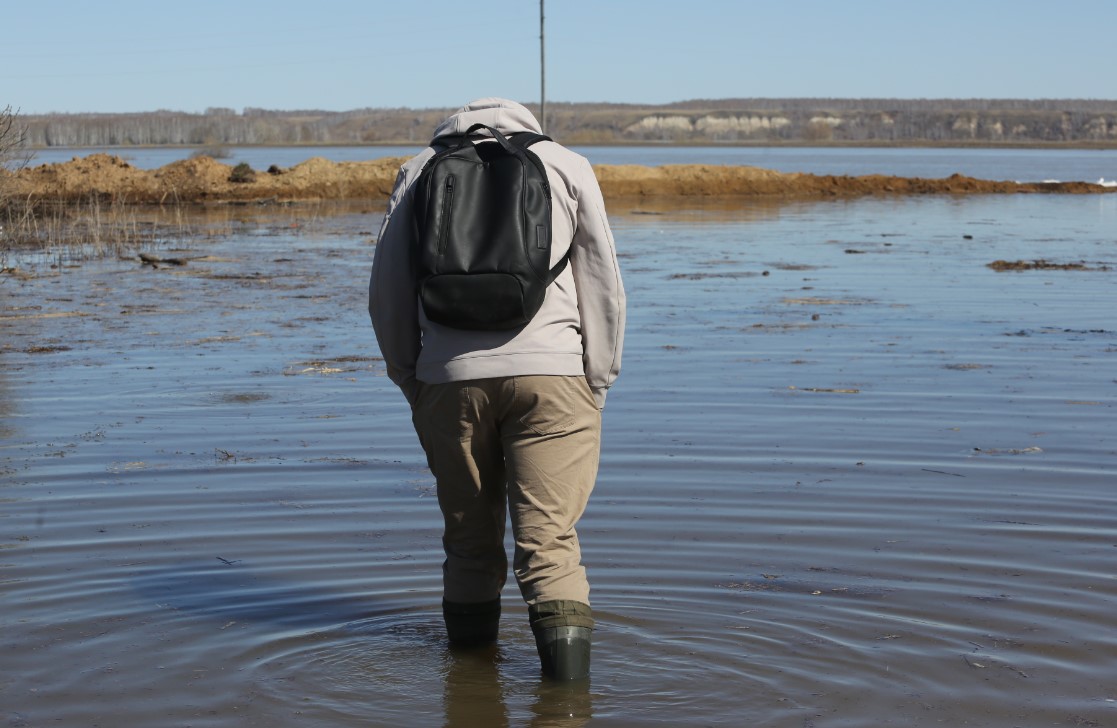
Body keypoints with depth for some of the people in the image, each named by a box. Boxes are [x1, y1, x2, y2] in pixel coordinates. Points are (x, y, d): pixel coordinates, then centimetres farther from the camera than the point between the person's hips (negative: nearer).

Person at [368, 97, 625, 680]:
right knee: (549, 534, -3)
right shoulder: (566, 164, 14)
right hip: (549, 371, -1)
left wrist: (412, 383, 21)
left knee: (469, 539, 14)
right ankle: (567, 665, -15)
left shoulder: (419, 169, 17)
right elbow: (603, 286, 10)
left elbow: (386, 296, 14)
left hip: (451, 376, 1)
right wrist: (596, 386, 14)